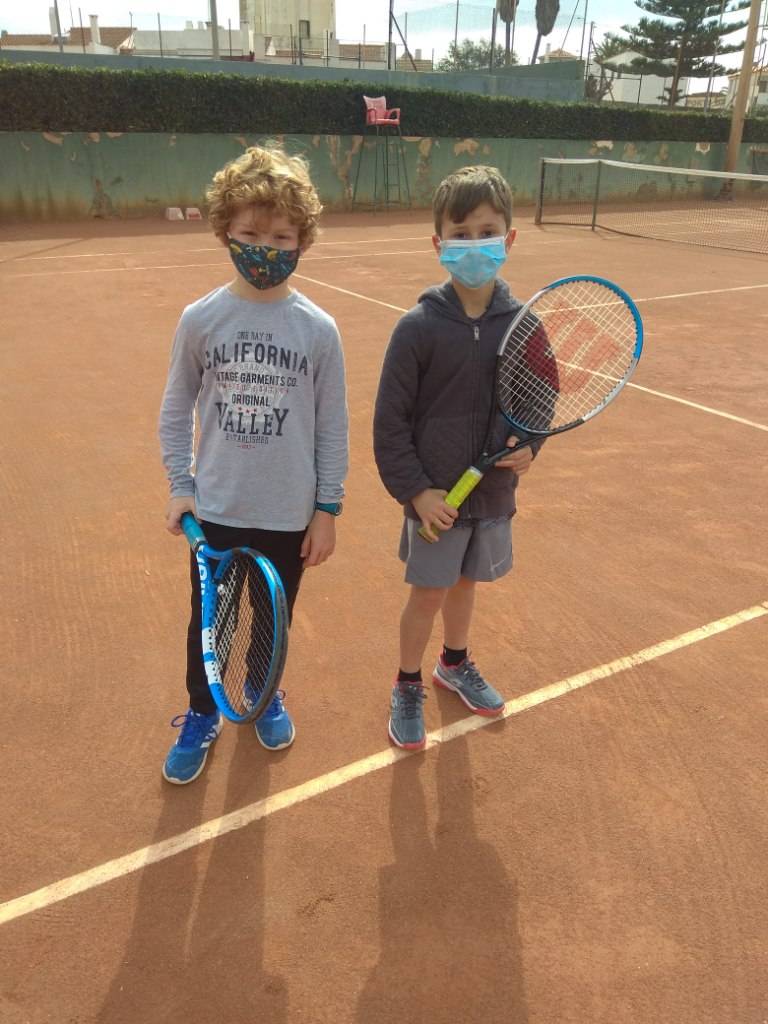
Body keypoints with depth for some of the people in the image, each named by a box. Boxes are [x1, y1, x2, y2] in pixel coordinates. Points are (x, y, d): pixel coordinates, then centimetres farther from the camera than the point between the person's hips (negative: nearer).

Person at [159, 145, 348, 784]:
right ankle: (202, 715, 38)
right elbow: (176, 409, 3)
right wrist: (180, 485, -3)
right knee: (208, 620, 13)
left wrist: (327, 508, -2)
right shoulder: (201, 319, -6)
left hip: (289, 514, 0)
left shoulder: (318, 329, -7)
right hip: (215, 510, 0)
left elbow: (333, 426, -2)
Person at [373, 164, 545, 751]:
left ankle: (456, 664, 46)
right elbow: (390, 420, -11)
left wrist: (529, 448, -11)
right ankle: (408, 687, 30)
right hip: (434, 497, -4)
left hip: (493, 491, 4)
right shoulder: (419, 327, -14)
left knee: (466, 583, 21)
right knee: (428, 593, 7)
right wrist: (415, 490, -15)